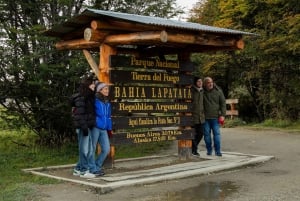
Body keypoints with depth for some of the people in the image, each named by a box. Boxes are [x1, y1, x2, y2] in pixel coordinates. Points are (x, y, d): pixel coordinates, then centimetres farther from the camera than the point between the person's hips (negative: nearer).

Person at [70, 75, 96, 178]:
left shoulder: (89, 96, 16)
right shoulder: (80, 97, -12)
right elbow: (79, 114, -18)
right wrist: (84, 127, -22)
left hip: (88, 126, 9)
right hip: (83, 127, -9)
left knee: (86, 149, 14)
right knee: (84, 149, -2)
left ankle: (78, 169, 24)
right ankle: (84, 171, 7)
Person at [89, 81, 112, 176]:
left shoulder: (107, 103, 15)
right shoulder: (95, 101, -7)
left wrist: (109, 129, 19)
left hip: (104, 129, 7)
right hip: (95, 128, -7)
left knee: (106, 149, 5)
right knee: (92, 149, 3)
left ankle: (97, 166, 23)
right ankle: (93, 169, 14)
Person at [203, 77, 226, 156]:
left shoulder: (218, 91, 0)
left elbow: (223, 103, 3)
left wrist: (222, 115, -4)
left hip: (215, 117, 0)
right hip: (205, 117, 1)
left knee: (217, 133, -3)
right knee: (206, 134, 5)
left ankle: (218, 151, 3)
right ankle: (209, 150, 16)